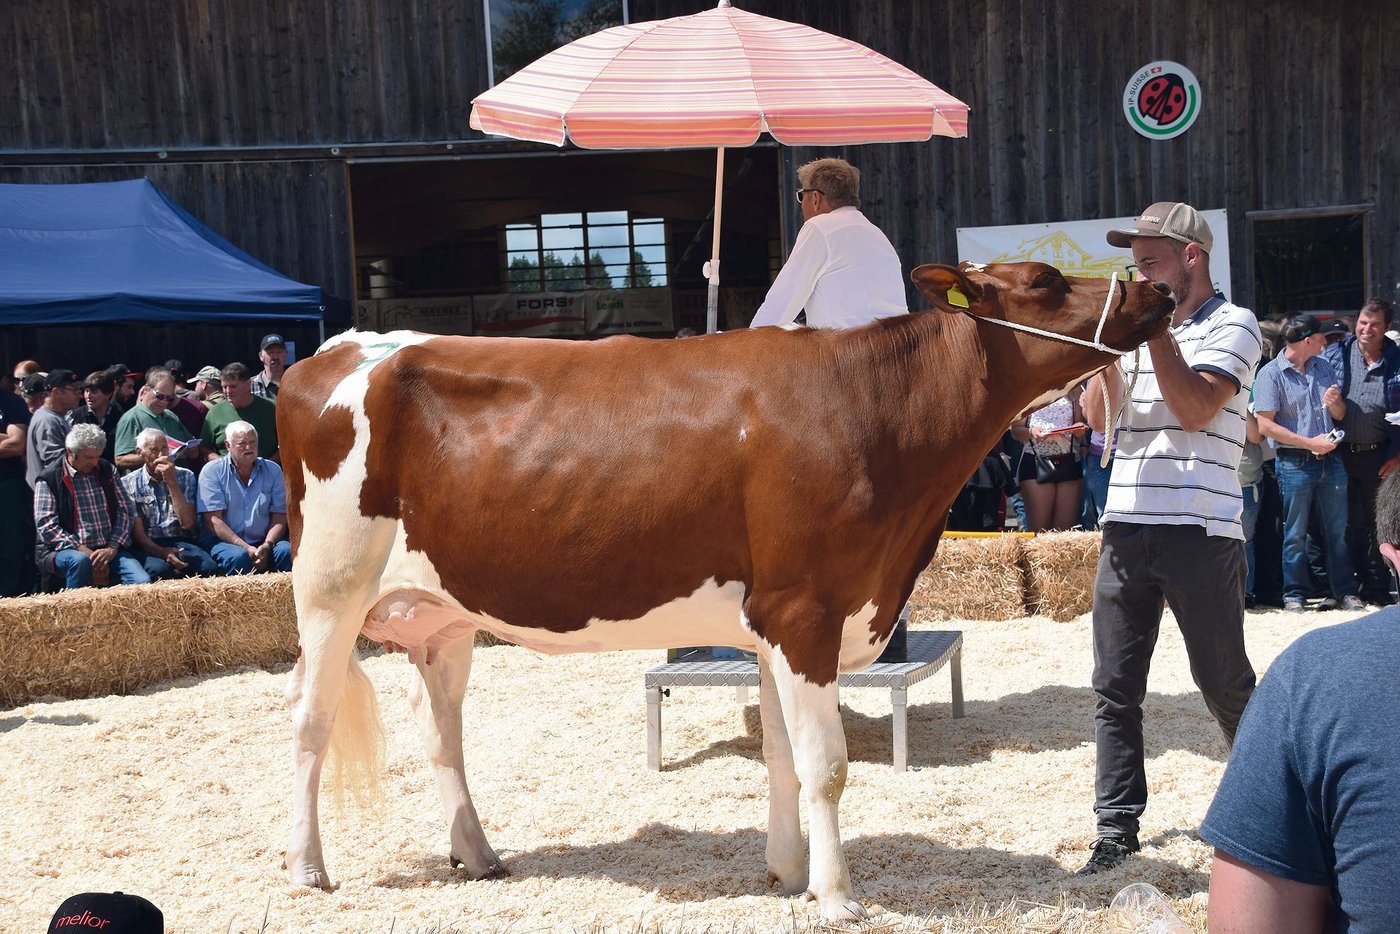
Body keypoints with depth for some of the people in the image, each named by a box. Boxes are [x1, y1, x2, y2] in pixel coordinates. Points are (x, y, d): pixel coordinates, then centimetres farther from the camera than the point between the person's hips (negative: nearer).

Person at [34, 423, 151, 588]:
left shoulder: (108, 471, 13)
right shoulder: (49, 480, -1)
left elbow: (126, 511, 9)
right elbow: (47, 526, -9)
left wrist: (112, 548, -6)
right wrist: (84, 550, -17)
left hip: (110, 549, 3)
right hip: (68, 549, -3)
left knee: (142, 582, -25)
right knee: (80, 560, -39)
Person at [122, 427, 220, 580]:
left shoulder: (185, 476, 11)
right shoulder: (129, 483, 5)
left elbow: (187, 523, -2)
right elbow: (137, 531, -2)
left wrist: (172, 482, -7)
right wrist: (162, 552, -21)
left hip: (181, 542, 2)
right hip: (148, 546, -2)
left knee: (209, 567, -30)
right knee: (160, 569, -37)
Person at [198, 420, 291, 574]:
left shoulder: (272, 471, 9)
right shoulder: (212, 471, 0)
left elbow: (279, 518, 6)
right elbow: (212, 520, -7)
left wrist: (267, 545, -14)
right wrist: (245, 547, -16)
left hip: (263, 543, 3)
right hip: (224, 542, -2)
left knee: (286, 551, -28)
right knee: (239, 556, -35)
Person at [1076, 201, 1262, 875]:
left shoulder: (1230, 326, 0)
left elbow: (1195, 408, -16)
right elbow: (1099, 418, 11)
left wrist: (1155, 333, -12)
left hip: (1200, 533, -5)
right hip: (1124, 528, 6)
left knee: (1224, 683, 6)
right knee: (1114, 687, 4)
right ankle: (1117, 829, 11)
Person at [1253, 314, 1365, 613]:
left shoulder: (1324, 367, 11)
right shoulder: (1270, 374, -8)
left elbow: (1340, 414, 16)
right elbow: (1265, 425, -14)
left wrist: (1335, 403, -8)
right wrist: (1309, 443, -16)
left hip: (1329, 460, 5)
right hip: (1295, 463, -5)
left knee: (1338, 530, 9)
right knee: (1295, 534, 4)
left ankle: (1345, 591, 18)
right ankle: (1295, 594, 13)